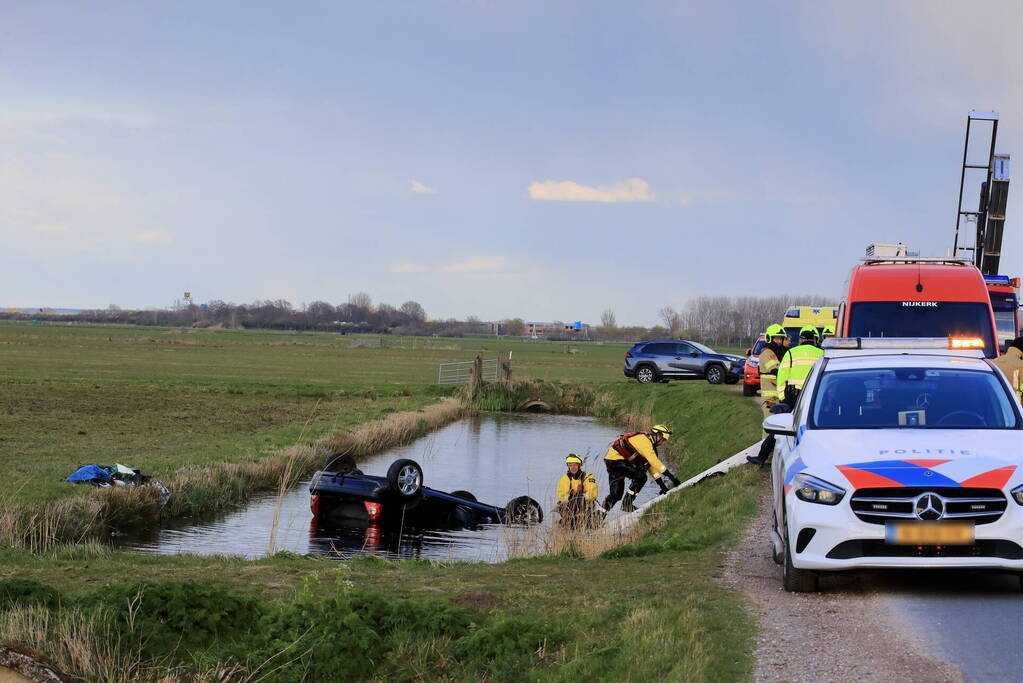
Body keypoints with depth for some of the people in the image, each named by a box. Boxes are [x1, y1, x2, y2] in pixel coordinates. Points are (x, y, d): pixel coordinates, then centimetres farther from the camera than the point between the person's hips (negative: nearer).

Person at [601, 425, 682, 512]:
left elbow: (651, 464, 18)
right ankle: (627, 504, -12)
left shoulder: (649, 446, 14)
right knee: (641, 476, -17)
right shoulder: (644, 441, -17)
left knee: (616, 495, 10)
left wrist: (662, 485, 13)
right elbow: (654, 461, -25)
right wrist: (670, 476, -24)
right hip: (615, 460, -10)